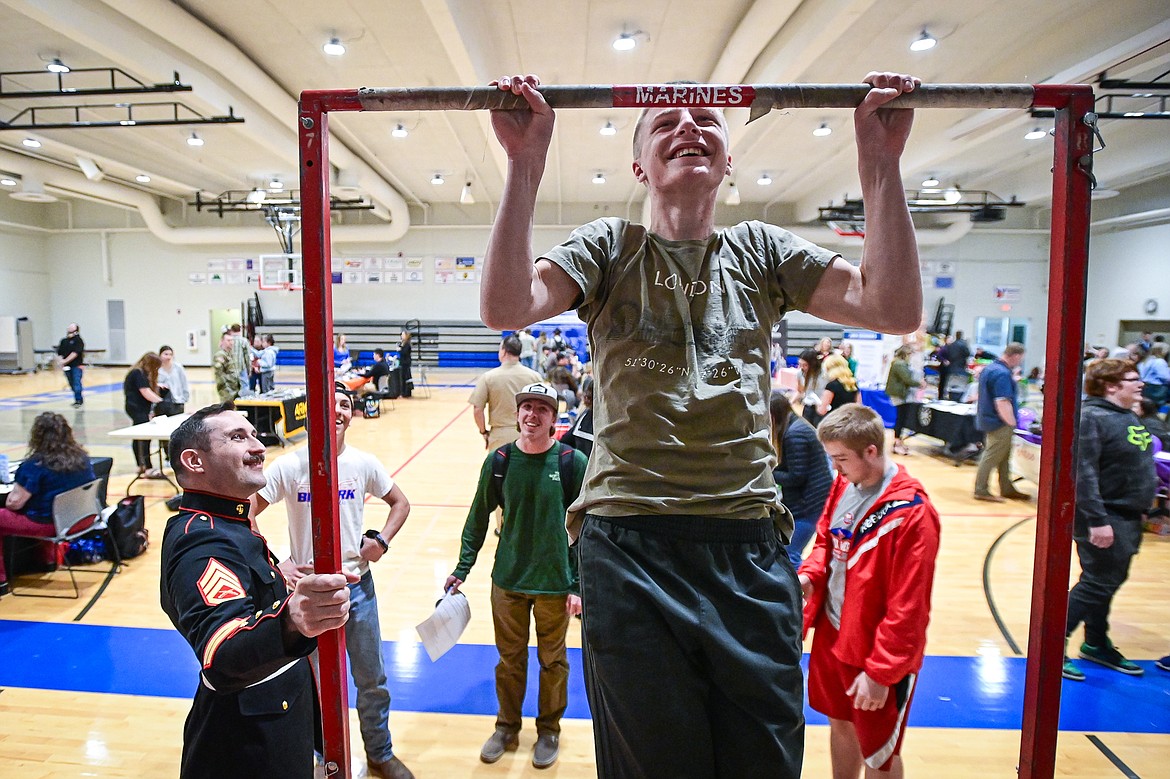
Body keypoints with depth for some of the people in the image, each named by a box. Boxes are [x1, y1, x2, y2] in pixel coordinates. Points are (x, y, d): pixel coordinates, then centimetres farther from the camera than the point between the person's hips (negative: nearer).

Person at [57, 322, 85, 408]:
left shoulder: (78, 340, -5)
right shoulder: (64, 341, 13)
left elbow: (75, 353, -15)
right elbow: (59, 353, 14)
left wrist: (65, 361, -18)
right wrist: (61, 361, -4)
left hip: (77, 366, -6)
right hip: (67, 367, 6)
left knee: (76, 383, -13)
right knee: (72, 384, 11)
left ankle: (78, 400, -9)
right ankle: (80, 400, 21)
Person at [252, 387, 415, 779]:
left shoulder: (363, 464, -6)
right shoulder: (289, 465, -13)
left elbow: (400, 502, 7)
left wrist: (382, 539, -7)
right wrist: (275, 563, -16)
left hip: (357, 584, 2)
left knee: (372, 679, 15)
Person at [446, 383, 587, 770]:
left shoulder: (573, 462, -12)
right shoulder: (499, 460, -5)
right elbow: (478, 518, 4)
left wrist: (579, 584, -9)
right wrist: (462, 569, 3)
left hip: (554, 583, -2)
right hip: (507, 580, 2)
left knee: (552, 662, 15)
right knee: (510, 660, 17)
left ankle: (549, 731, 38)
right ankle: (507, 728, 40)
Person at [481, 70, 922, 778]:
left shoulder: (761, 250, 11)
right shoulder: (609, 247, 5)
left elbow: (896, 309, 0)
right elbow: (506, 307, -13)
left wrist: (880, 161, -5)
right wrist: (526, 163, -16)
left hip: (750, 547, 3)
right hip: (628, 541, -2)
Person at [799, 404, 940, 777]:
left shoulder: (911, 512, -24)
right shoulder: (844, 484, -3)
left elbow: (907, 606, -22)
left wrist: (881, 672, -17)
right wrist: (808, 576, -7)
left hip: (877, 654, -6)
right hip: (830, 635, 6)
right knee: (840, 725, 24)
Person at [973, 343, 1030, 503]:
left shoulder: (988, 368, 11)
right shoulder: (1003, 374, -21)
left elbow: (984, 396, 24)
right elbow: (1002, 403, -26)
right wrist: (1012, 423, -18)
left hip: (987, 419, 10)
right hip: (1000, 423, -10)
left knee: (1004, 457, 18)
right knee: (992, 457, -2)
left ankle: (1007, 489, 28)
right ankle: (981, 491, 5)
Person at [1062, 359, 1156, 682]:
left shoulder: (1129, 418, 11)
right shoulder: (1092, 417, -19)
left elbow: (1139, 467, 20)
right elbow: (1083, 473, -25)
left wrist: (1140, 508, 18)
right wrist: (1097, 520, -27)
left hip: (1128, 518, 9)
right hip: (1105, 519, -9)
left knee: (1110, 582, 18)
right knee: (1096, 584, -4)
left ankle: (1096, 644, 32)